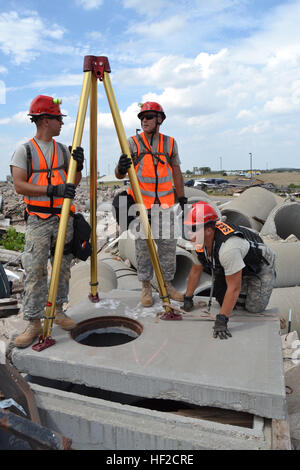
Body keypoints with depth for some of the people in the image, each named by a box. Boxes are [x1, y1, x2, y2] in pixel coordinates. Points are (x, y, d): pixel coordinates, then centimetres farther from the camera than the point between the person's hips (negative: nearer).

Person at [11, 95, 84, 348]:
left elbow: (74, 183, 13)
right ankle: (34, 323, 4)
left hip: (63, 217, 5)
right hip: (38, 220, -4)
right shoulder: (24, 150, -1)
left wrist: (79, 165, -7)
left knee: (63, 267, 8)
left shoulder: (63, 149, 12)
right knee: (35, 272, -5)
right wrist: (53, 190, -21)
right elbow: (19, 185, -10)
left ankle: (57, 310, 24)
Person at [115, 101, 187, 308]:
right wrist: (121, 168, -30)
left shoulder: (170, 143, 8)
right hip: (141, 203, -2)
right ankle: (146, 287, 16)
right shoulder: (133, 142, 0)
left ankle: (167, 283, 21)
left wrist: (182, 199, 11)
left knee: (168, 244, 5)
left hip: (165, 203, 2)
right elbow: (119, 175, -6)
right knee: (143, 246, 3)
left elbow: (177, 173, 14)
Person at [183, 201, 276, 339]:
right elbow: (196, 271, -1)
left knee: (254, 308, -9)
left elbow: (233, 288, -40)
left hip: (260, 267, -6)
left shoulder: (227, 248, -44)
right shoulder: (201, 243, -18)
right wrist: (187, 298, 4)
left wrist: (221, 320, -39)